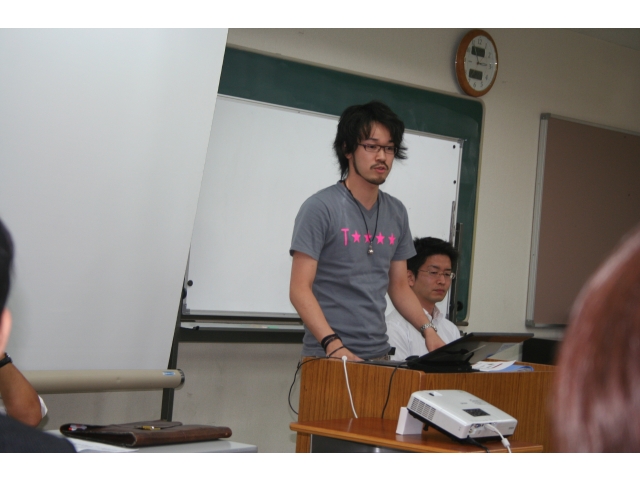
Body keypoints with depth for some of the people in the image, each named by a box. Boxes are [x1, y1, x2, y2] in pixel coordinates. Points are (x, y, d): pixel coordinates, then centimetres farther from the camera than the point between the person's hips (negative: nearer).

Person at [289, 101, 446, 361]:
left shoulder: (397, 213, 9)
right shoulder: (320, 208, -9)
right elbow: (300, 289, -13)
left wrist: (428, 329, 0)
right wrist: (334, 345, -25)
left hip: (378, 355, 5)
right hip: (328, 357, -5)